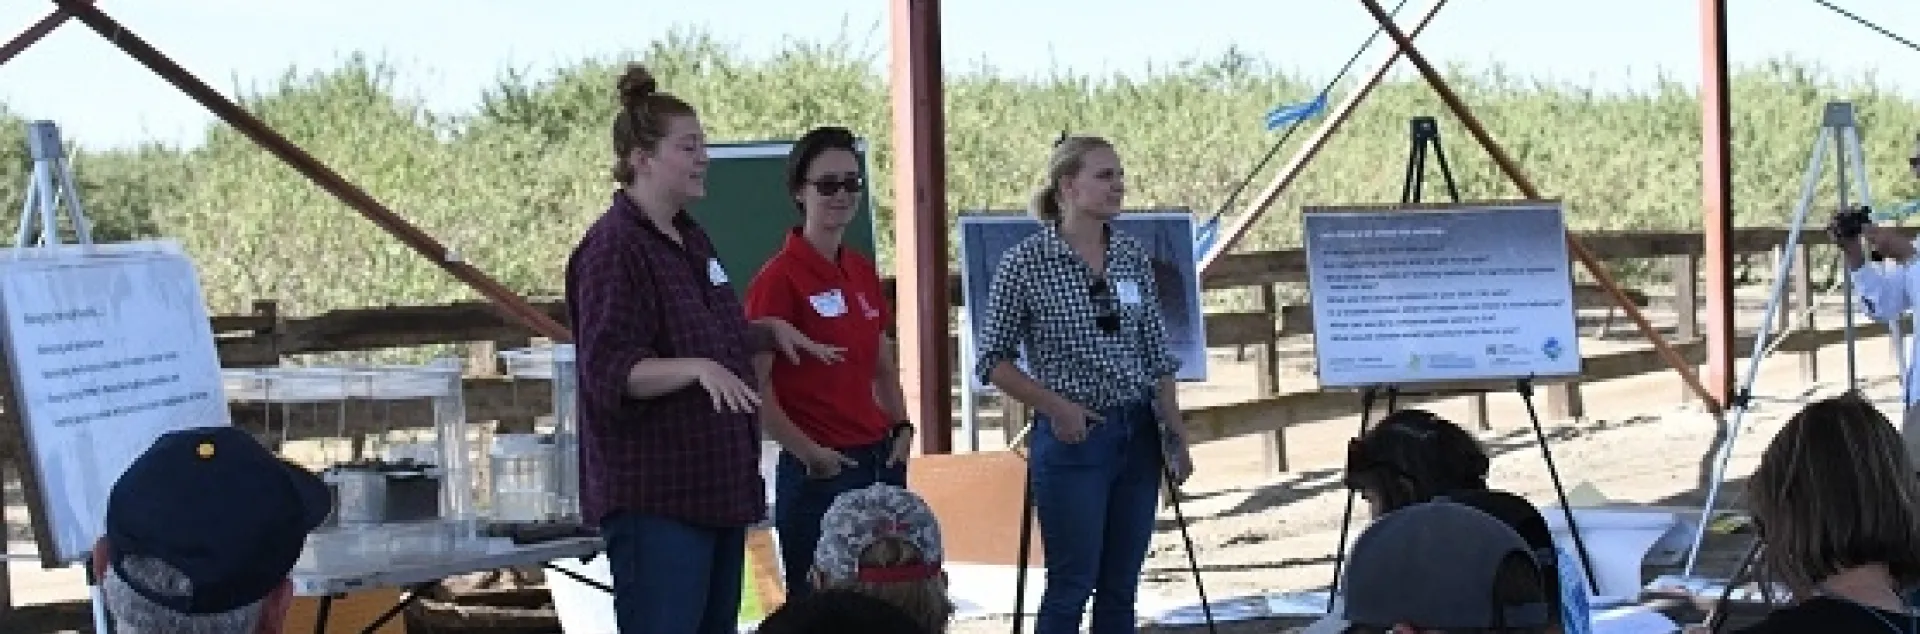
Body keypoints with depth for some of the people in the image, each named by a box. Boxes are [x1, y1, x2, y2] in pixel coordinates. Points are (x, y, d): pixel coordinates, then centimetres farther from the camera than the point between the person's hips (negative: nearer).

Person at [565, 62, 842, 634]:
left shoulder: (691, 239, 14)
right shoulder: (614, 247, -14)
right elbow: (610, 373, -22)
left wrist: (768, 330, 13)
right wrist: (699, 367, -34)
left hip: (716, 486, 10)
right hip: (654, 494, -10)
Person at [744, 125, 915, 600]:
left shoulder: (863, 272, 11)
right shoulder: (780, 277, -11)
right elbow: (756, 386, -14)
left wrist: (902, 428, 9)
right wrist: (807, 452, -16)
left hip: (881, 463, 7)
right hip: (820, 472, -7)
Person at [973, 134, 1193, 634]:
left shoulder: (1133, 256, 7)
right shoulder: (1026, 263, -8)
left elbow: (1158, 355, 11)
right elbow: (993, 361, -4)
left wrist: (1174, 432, 5)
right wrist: (1054, 404, -14)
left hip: (1137, 436, 5)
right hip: (1073, 438, -5)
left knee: (1120, 586, 8)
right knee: (1072, 584, -2)